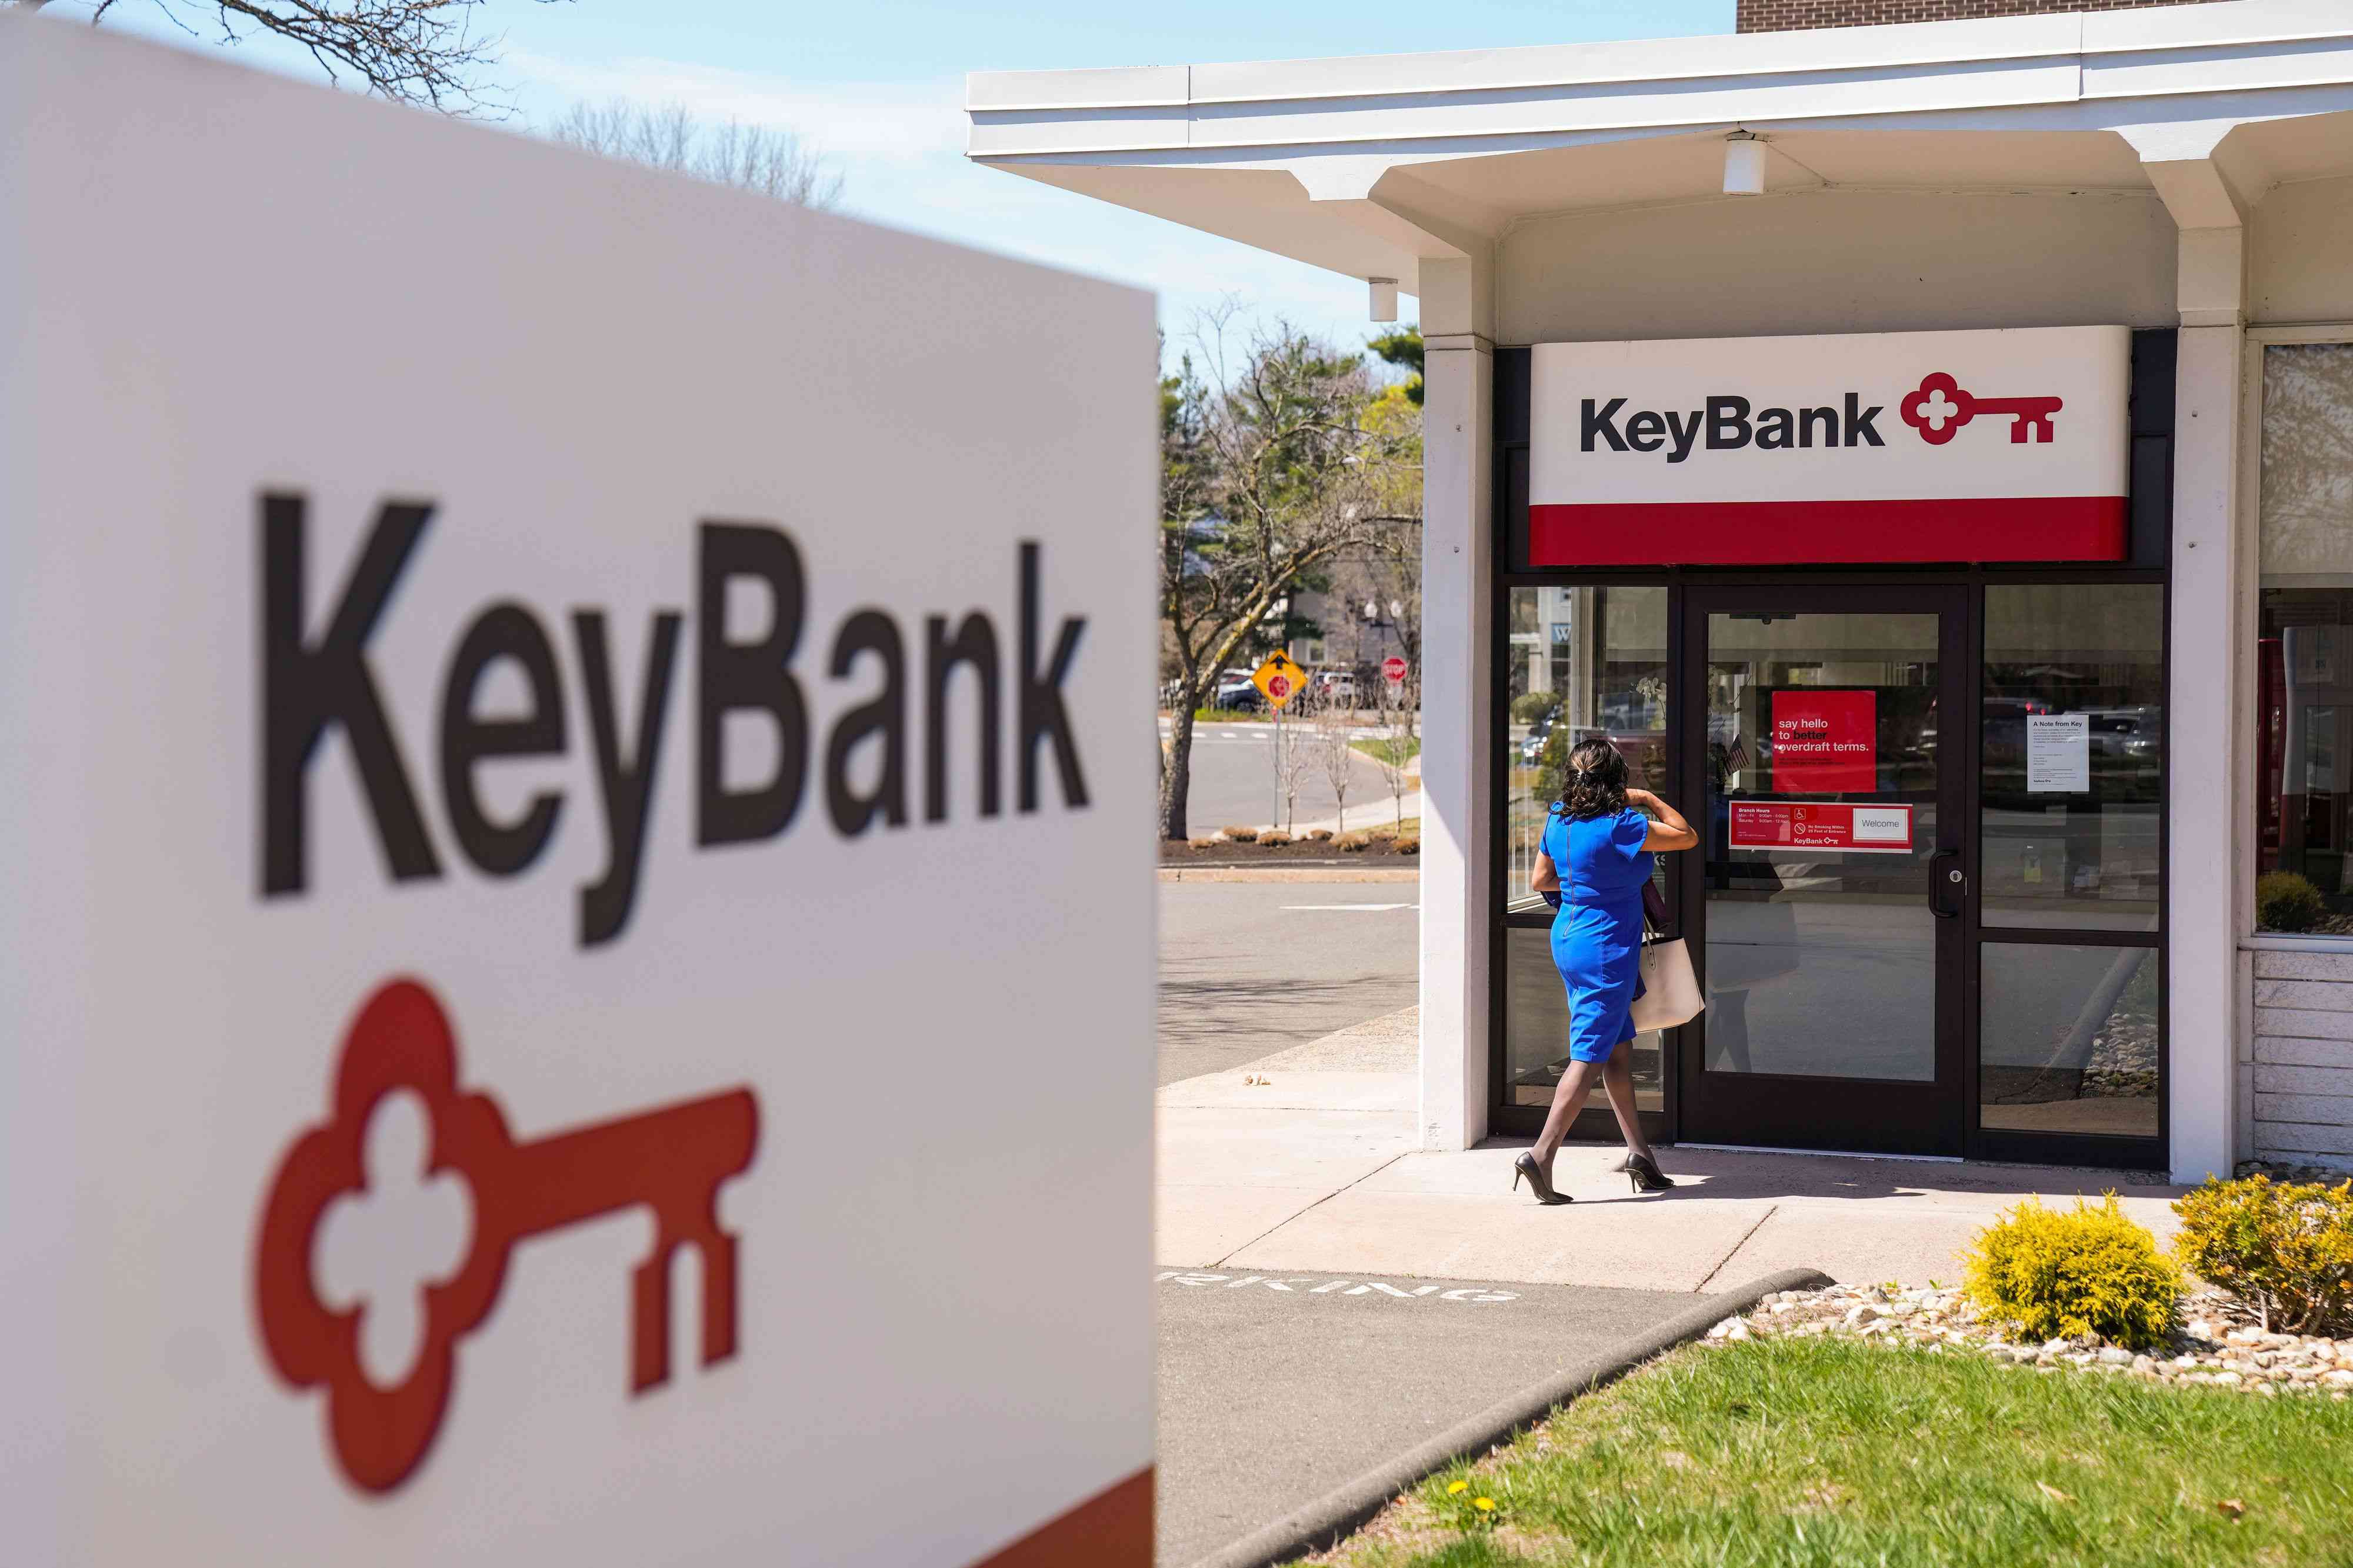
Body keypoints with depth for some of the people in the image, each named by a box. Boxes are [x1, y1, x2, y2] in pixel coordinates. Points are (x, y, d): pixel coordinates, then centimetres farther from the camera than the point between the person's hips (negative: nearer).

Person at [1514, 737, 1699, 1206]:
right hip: (1607, 948, -8)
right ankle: (1541, 1155, -10)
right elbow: (1687, 836, -9)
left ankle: (1638, 1150, 22)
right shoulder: (1621, 826, -20)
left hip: (1568, 938, 8)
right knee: (1590, 1057, -5)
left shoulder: (1558, 820, 1)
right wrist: (1649, 801, 2)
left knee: (1618, 1045, 16)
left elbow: (1540, 880, 12)